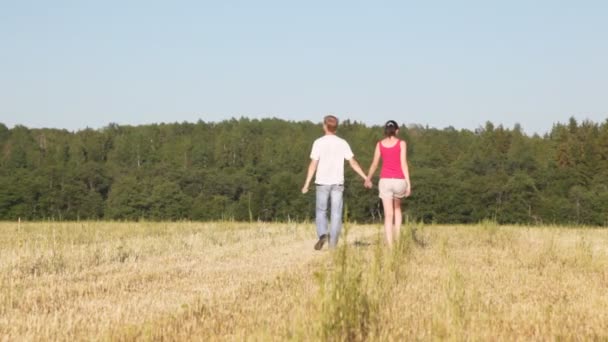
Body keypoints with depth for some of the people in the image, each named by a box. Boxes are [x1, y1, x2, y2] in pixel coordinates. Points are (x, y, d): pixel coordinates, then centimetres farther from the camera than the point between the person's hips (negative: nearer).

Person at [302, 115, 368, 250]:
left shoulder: (319, 142, -5)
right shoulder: (342, 143, 2)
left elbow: (313, 164, -8)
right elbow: (353, 163, 0)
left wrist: (307, 184, -5)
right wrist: (365, 177, 6)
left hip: (322, 182, -2)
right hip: (337, 183, 2)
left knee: (321, 212, 9)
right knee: (336, 214, 6)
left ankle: (322, 235, -15)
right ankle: (333, 243, 4)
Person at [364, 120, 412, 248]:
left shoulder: (380, 144, 4)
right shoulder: (401, 143, -3)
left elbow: (374, 164, 8)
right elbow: (404, 164, -9)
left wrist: (368, 179, 24)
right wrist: (408, 184, -8)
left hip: (385, 181, 1)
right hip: (399, 180, -1)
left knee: (388, 215, 1)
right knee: (397, 208, 26)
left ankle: (390, 246, -7)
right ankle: (397, 238, 16)